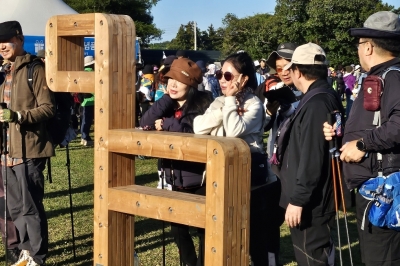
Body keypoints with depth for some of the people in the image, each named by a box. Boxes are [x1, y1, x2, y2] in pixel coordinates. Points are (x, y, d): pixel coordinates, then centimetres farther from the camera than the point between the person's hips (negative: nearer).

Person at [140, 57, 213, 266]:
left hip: (198, 180, -6)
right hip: (176, 180, 6)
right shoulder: (168, 104, 5)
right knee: (177, 228, 16)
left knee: (204, 229, 8)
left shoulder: (203, 104, -13)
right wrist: (167, 97, -14)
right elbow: (145, 123, -9)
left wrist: (165, 124, -19)